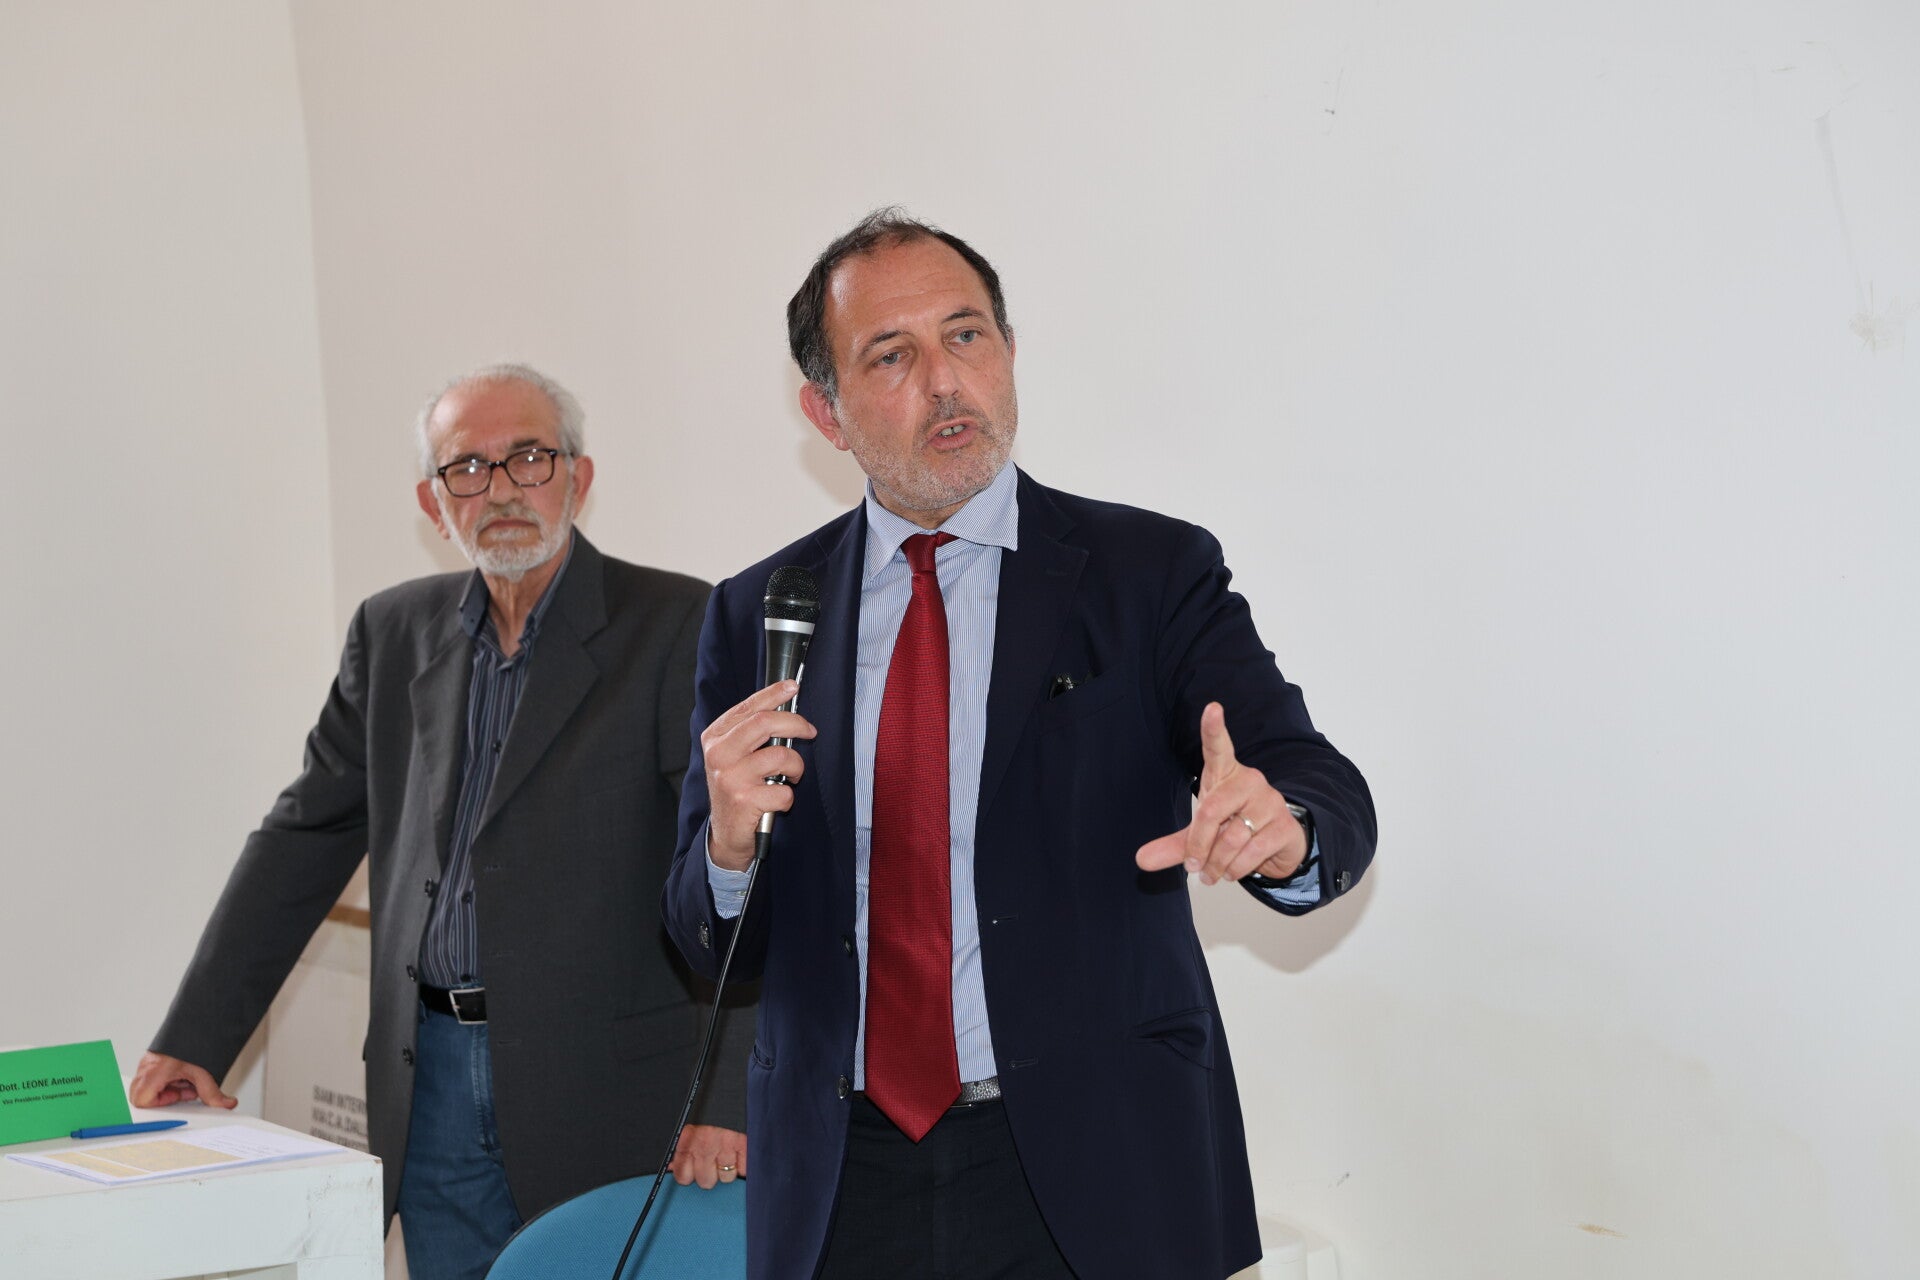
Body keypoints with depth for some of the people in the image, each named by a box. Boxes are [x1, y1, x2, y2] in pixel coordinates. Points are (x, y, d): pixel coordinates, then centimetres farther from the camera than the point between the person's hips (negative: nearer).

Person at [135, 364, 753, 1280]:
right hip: (432, 1086, 5)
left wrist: (725, 1096, -20)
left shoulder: (674, 627, -6)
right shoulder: (395, 631, 11)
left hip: (604, 1087, -4)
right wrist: (195, 1040, 9)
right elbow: (305, 838, 14)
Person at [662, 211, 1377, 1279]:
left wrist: (1279, 826, -37)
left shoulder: (1154, 573, -2)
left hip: (1093, 1187, -2)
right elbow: (710, 942, 6)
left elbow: (1324, 790, -14)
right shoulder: (758, 617, 5)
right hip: (841, 1189, 2)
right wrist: (730, 842, -17)